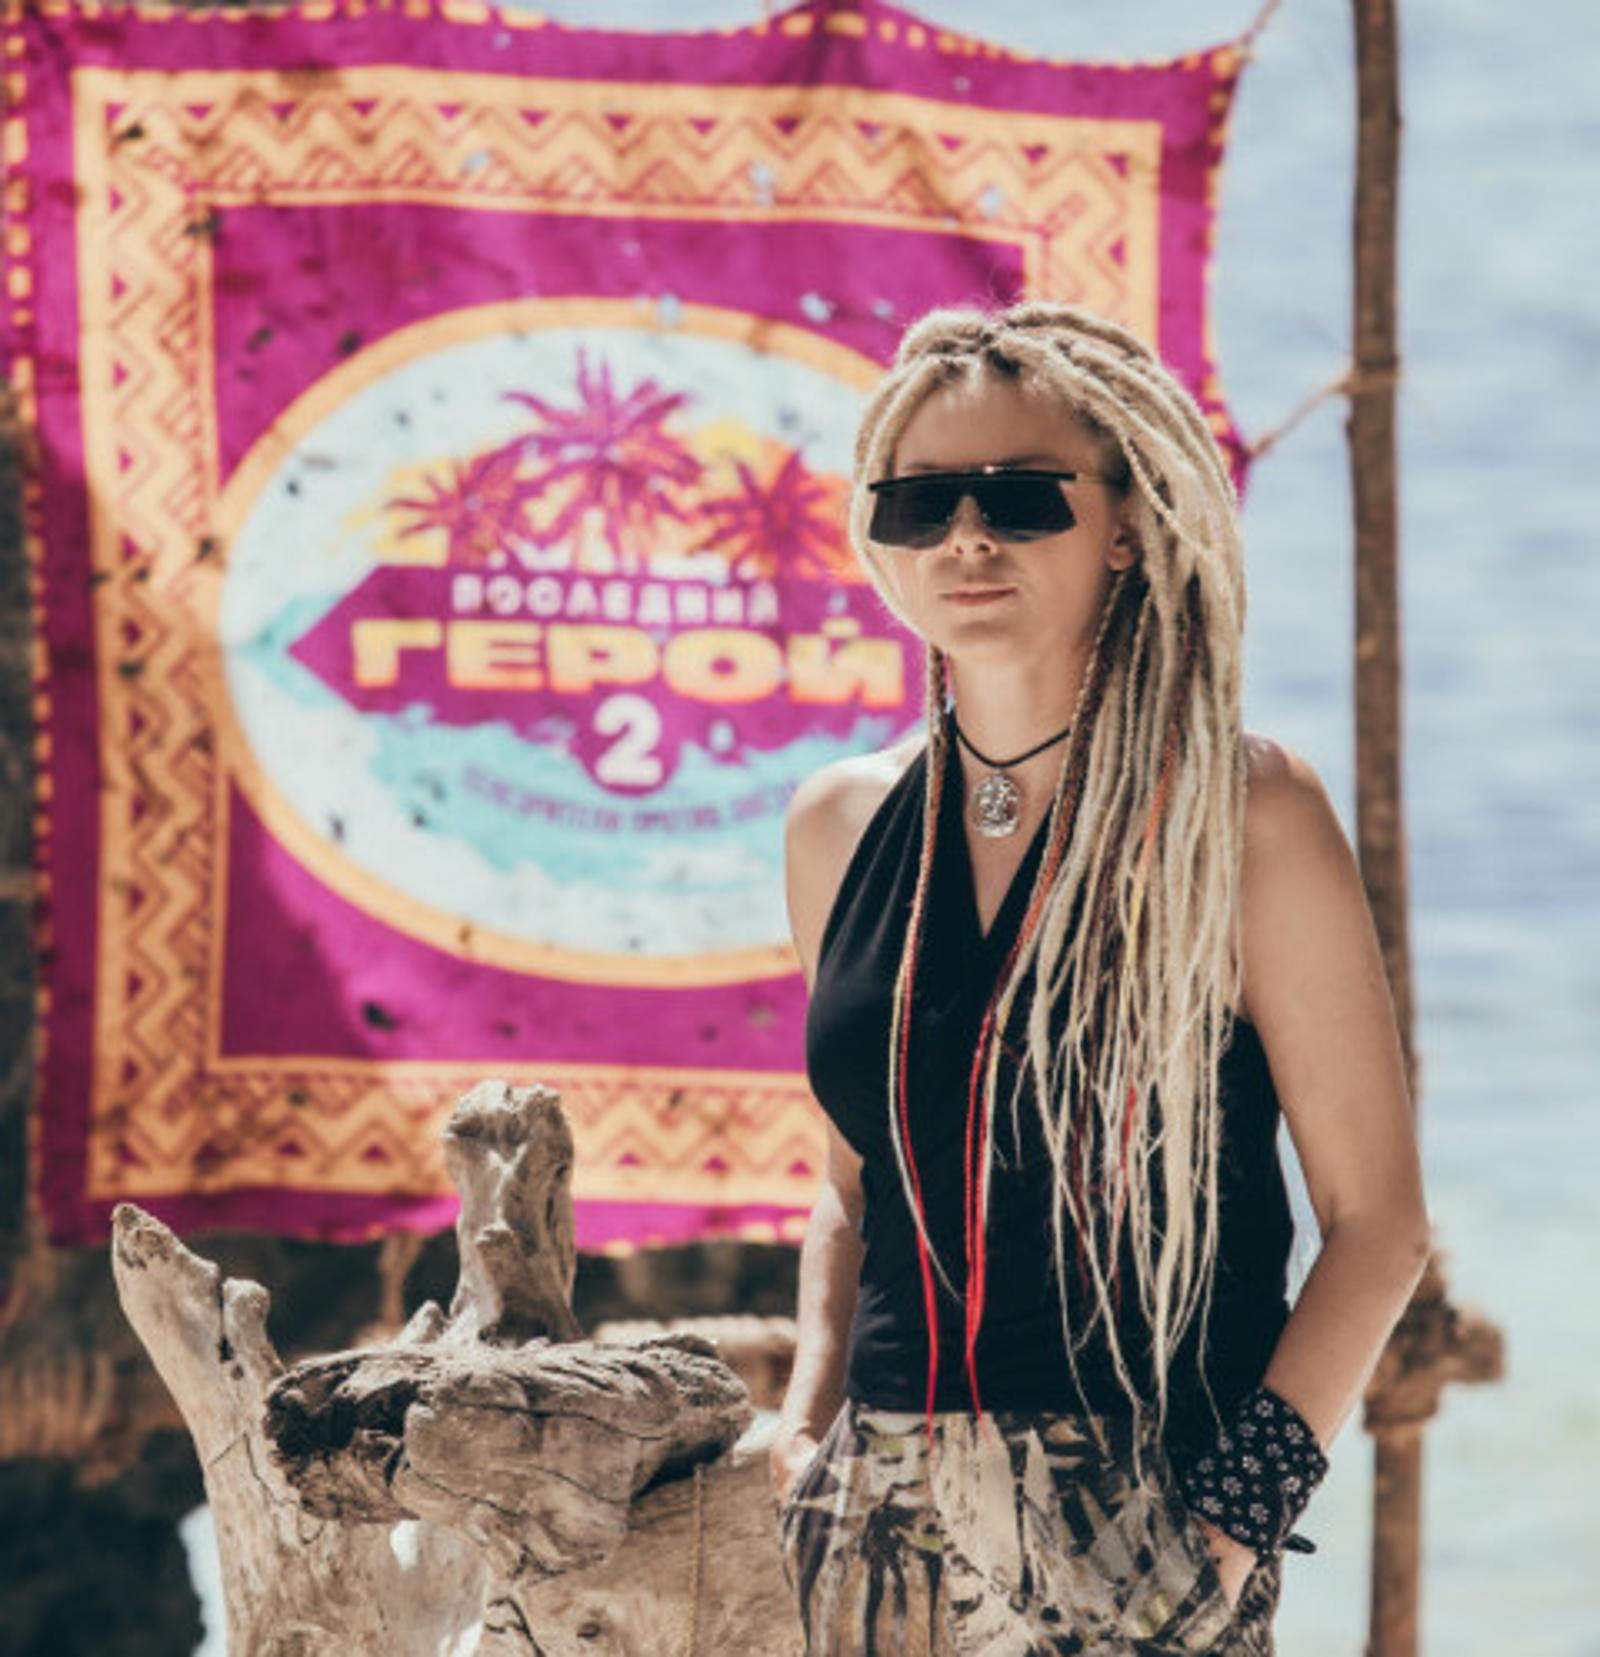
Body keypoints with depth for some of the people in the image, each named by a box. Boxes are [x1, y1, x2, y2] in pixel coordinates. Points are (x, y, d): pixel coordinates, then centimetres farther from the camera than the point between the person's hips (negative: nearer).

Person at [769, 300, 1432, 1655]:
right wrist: (806, 1427, 5)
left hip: (1135, 1534, -4)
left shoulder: (1243, 817, -5)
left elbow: (1376, 1215, -6)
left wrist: (1236, 1517, -13)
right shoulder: (840, 827, 8)